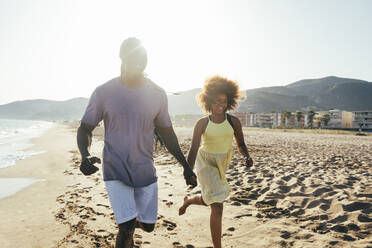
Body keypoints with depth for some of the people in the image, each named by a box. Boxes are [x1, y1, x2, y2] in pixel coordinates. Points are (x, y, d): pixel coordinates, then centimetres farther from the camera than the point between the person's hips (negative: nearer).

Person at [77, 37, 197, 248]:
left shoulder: (157, 94, -2)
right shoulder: (104, 92, -9)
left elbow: (166, 132, 8)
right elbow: (85, 128, -1)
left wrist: (186, 166, 6)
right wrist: (85, 155, -22)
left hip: (146, 172, 3)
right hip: (116, 172, -3)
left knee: (148, 225, 13)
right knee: (127, 228, -10)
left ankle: (133, 221, 47)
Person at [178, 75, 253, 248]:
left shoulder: (234, 122, -8)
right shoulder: (202, 124, -14)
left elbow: (240, 144, 2)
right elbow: (193, 150, -14)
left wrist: (247, 156, -19)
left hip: (223, 163, 4)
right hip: (205, 163, -4)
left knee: (209, 200, 22)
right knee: (217, 205, -10)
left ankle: (188, 201, 56)